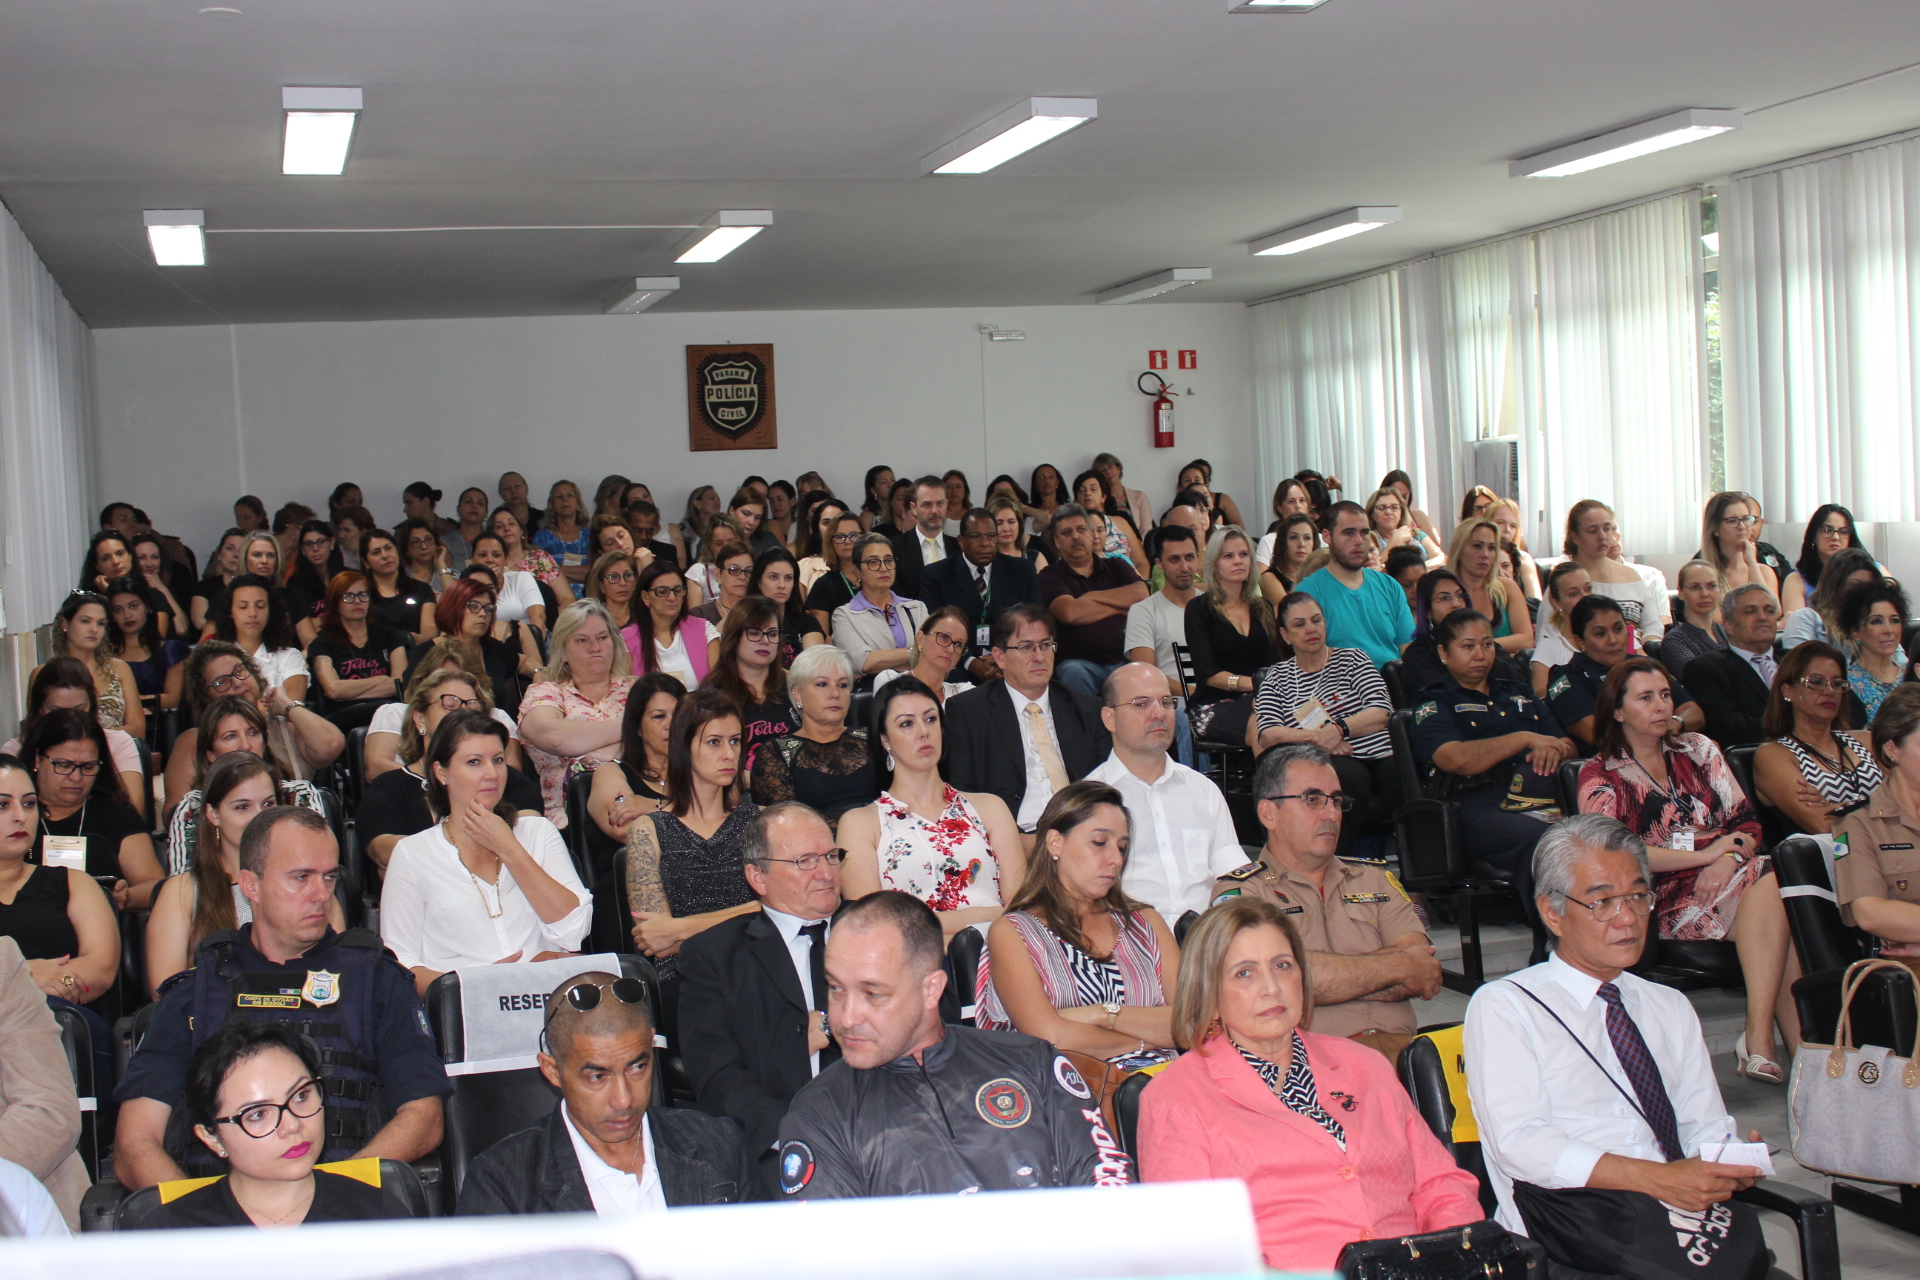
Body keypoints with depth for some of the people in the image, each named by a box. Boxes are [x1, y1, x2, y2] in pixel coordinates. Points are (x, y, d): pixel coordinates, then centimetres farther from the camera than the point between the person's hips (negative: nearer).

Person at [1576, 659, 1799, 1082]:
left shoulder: (1698, 750, 20)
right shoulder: (1599, 774, 8)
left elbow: (1746, 823, 13)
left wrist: (1727, 862, -11)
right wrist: (1706, 853, -10)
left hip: (1725, 877, 4)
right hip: (1666, 900, -4)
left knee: (1769, 888, -33)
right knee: (1767, 884, -32)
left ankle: (1760, 1040, -38)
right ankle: (1798, 1047, -34)